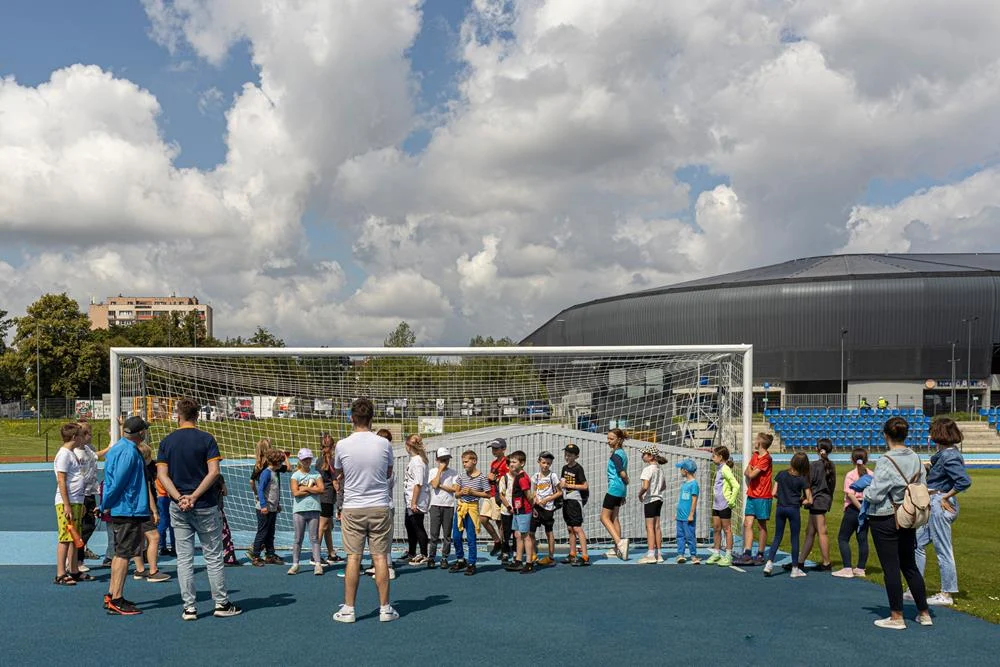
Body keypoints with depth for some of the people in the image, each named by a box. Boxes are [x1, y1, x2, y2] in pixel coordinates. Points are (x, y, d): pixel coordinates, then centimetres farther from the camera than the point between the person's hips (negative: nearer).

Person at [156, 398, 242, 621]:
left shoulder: (167, 441, 3)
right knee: (213, 556, 6)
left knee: (184, 558, 7)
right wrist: (194, 496, -13)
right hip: (205, 506, -3)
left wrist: (180, 498, -11)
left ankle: (189, 607, 8)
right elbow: (213, 472, -14)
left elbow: (162, 474, -4)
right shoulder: (206, 439, -5)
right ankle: (221, 603, 11)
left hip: (178, 508, 3)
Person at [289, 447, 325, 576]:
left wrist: (304, 488, -6)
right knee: (298, 538, 4)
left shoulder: (316, 474, 7)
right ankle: (295, 564, 11)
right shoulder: (295, 475, 3)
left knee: (314, 538, 2)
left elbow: (321, 489, -6)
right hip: (299, 510, -1)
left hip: (313, 509, 1)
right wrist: (312, 489, -7)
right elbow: (295, 493, -10)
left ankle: (317, 564, 1)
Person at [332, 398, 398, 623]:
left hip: (352, 508, 0)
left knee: (353, 558, 5)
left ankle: (348, 609, 11)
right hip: (380, 507, 0)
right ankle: (385, 609, 11)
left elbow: (337, 474, 10)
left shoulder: (342, 445, -7)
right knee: (380, 557, 5)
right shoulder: (384, 444, -5)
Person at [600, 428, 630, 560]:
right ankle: (618, 549, 16)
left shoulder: (615, 454, -16)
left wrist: (626, 481, -1)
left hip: (614, 488, -10)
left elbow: (622, 473, -23)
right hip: (620, 490, 10)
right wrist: (623, 495, 19)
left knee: (604, 517, -4)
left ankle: (619, 542, -16)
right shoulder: (622, 453, 13)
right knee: (614, 517, 14)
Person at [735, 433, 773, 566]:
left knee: (761, 526, 4)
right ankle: (747, 555, -1)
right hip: (751, 495, 7)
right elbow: (746, 472, 12)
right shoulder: (754, 455, 12)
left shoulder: (766, 458, -14)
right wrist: (750, 471, -7)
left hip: (762, 497, -7)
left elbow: (751, 474, -18)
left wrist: (750, 470, 2)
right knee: (747, 524, 0)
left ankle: (760, 556, 13)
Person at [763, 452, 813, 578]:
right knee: (795, 539, 6)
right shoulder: (802, 479, -5)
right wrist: (799, 501, 11)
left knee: (777, 537, 11)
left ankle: (769, 563, -2)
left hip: (780, 508, 3)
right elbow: (809, 500, -4)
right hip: (794, 510, -3)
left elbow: (774, 493, 1)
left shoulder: (781, 474, 0)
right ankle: (795, 569, 11)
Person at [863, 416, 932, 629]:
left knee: (891, 568, 2)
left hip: (884, 521, -7)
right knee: (910, 565, 17)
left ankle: (897, 618, 9)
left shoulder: (886, 462, -20)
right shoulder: (915, 458, 1)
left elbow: (875, 495, -19)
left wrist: (865, 490, 1)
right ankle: (924, 613, 24)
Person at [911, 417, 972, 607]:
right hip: (933, 505, 11)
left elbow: (965, 481, -28)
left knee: (943, 550, 0)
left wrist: (946, 497, -18)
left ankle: (947, 594, 10)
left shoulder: (949, 456, -20)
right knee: (918, 544, 14)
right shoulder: (943, 453, 10)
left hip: (940, 505, -11)